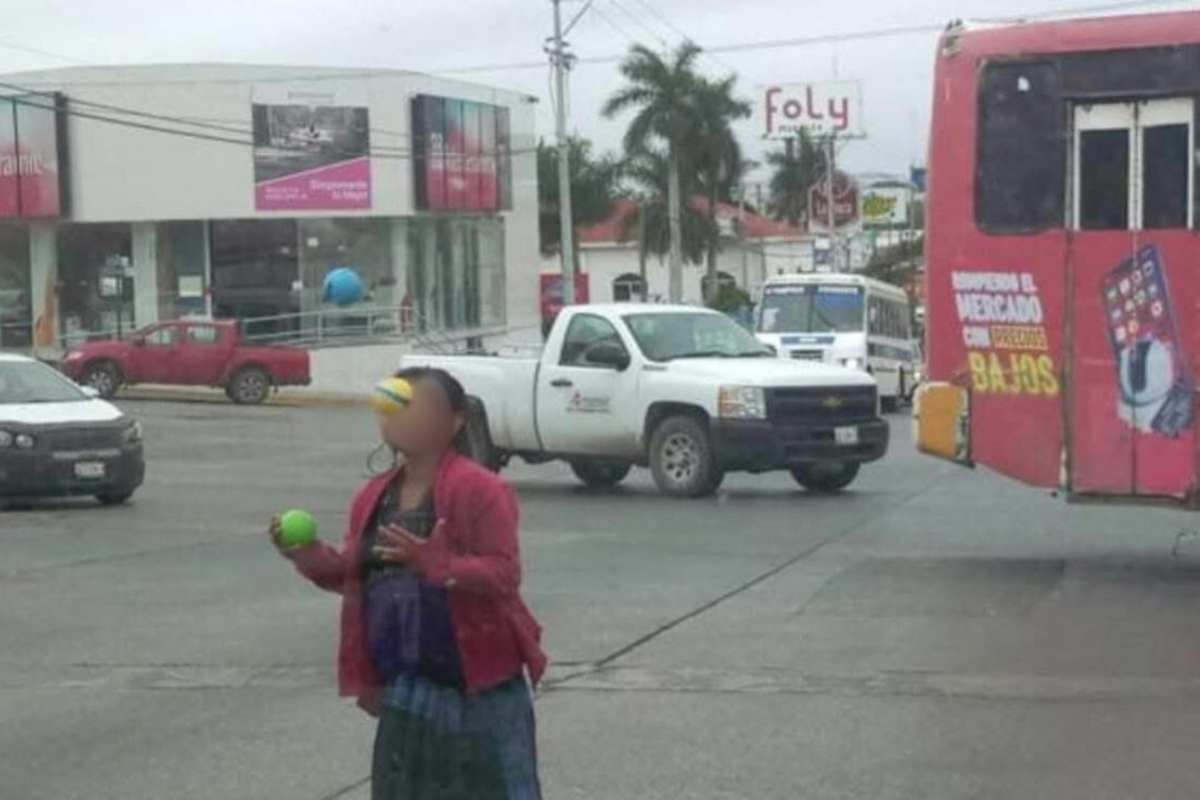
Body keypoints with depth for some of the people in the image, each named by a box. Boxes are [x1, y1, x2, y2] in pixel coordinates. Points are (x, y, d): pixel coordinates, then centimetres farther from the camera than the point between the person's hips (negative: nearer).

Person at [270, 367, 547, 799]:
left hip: (478, 685, -7)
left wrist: (434, 561, -34)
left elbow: (504, 574, -20)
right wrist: (309, 556, -2)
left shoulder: (479, 490, -13)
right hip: (407, 687, 7)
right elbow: (357, 575, 16)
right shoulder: (375, 496, 9)